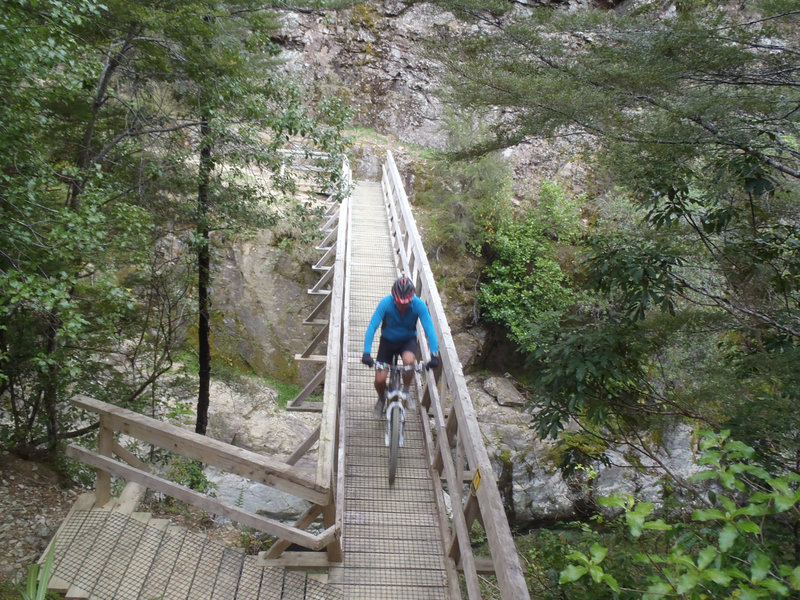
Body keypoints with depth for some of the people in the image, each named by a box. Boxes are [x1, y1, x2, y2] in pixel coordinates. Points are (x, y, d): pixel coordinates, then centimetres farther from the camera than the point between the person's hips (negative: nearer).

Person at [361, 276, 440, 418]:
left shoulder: (419, 305, -26)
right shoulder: (386, 303, -28)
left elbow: (429, 329, -30)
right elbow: (372, 327, -32)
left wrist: (434, 354, -42)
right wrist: (366, 353, -42)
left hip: (408, 340, 0)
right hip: (388, 340, 0)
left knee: (409, 360, -33)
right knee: (380, 380, -10)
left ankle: (406, 390, -3)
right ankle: (381, 398, 27)